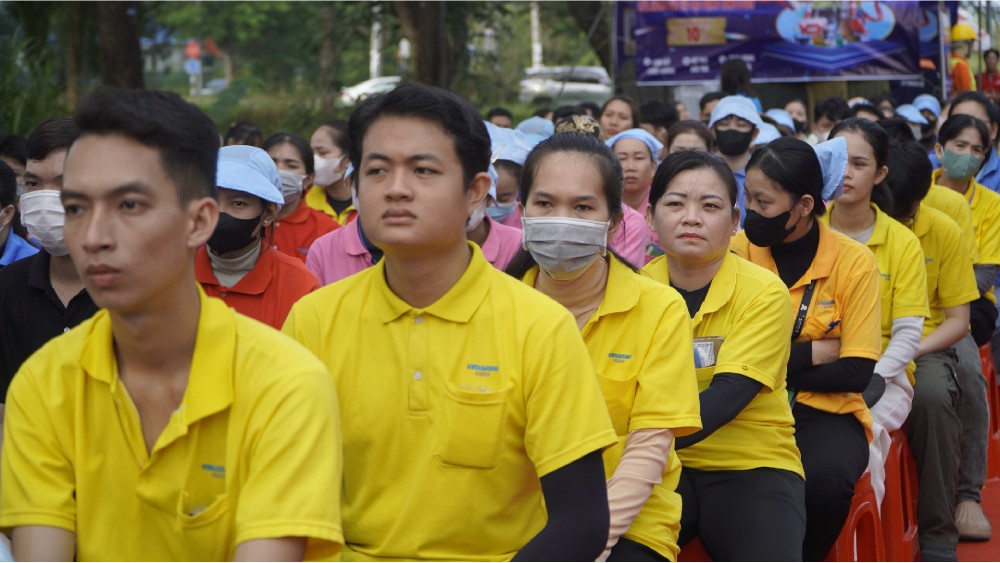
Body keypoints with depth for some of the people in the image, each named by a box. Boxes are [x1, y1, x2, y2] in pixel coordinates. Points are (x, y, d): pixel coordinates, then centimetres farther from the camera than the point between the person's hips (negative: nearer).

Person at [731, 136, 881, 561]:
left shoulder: (854, 263, -4)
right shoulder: (737, 253, -1)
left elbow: (856, 372, -9)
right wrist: (811, 353, -12)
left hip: (825, 412, 0)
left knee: (825, 478, -33)